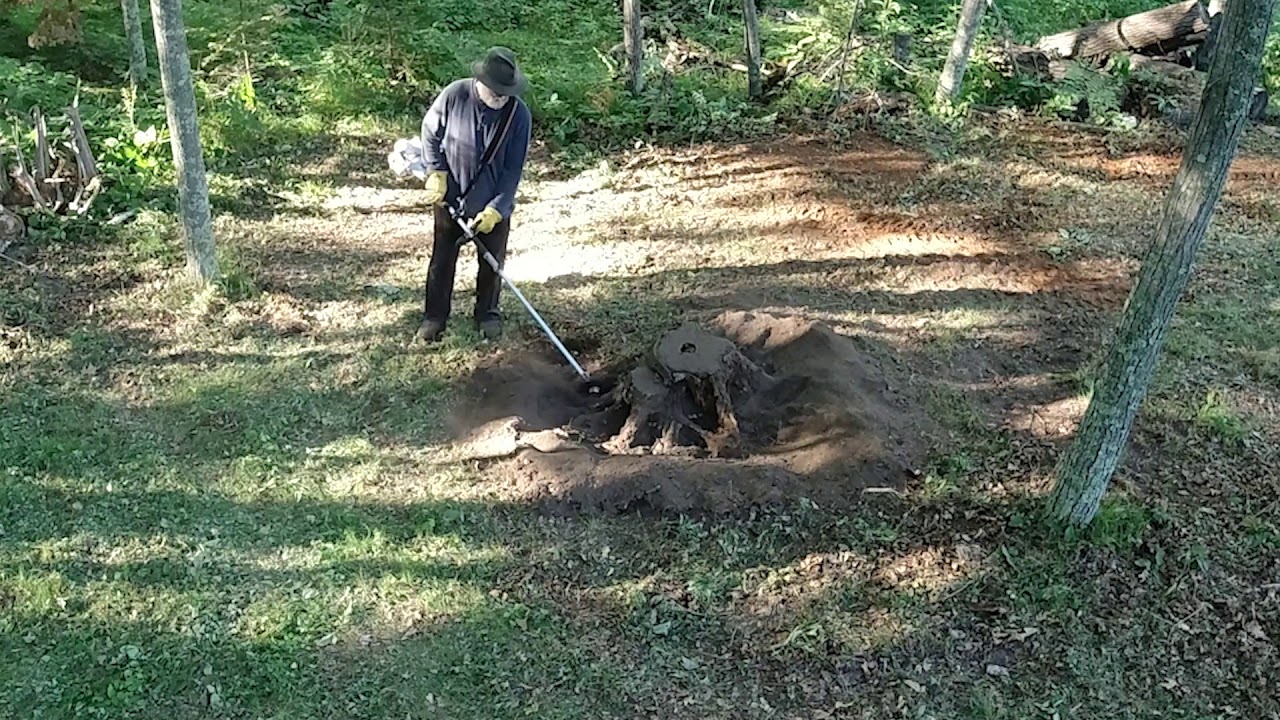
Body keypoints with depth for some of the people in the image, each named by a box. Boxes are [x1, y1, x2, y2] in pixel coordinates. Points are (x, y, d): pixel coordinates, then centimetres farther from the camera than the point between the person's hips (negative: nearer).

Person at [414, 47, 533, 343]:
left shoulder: (519, 114, -19)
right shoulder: (454, 95, -18)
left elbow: (513, 169, -15)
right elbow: (430, 132, -1)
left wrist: (495, 209, -20)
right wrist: (436, 173, -9)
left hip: (494, 203, 0)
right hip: (449, 197, 0)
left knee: (492, 260, 13)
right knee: (442, 258, 10)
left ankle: (487, 313, 34)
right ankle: (434, 316, 25)